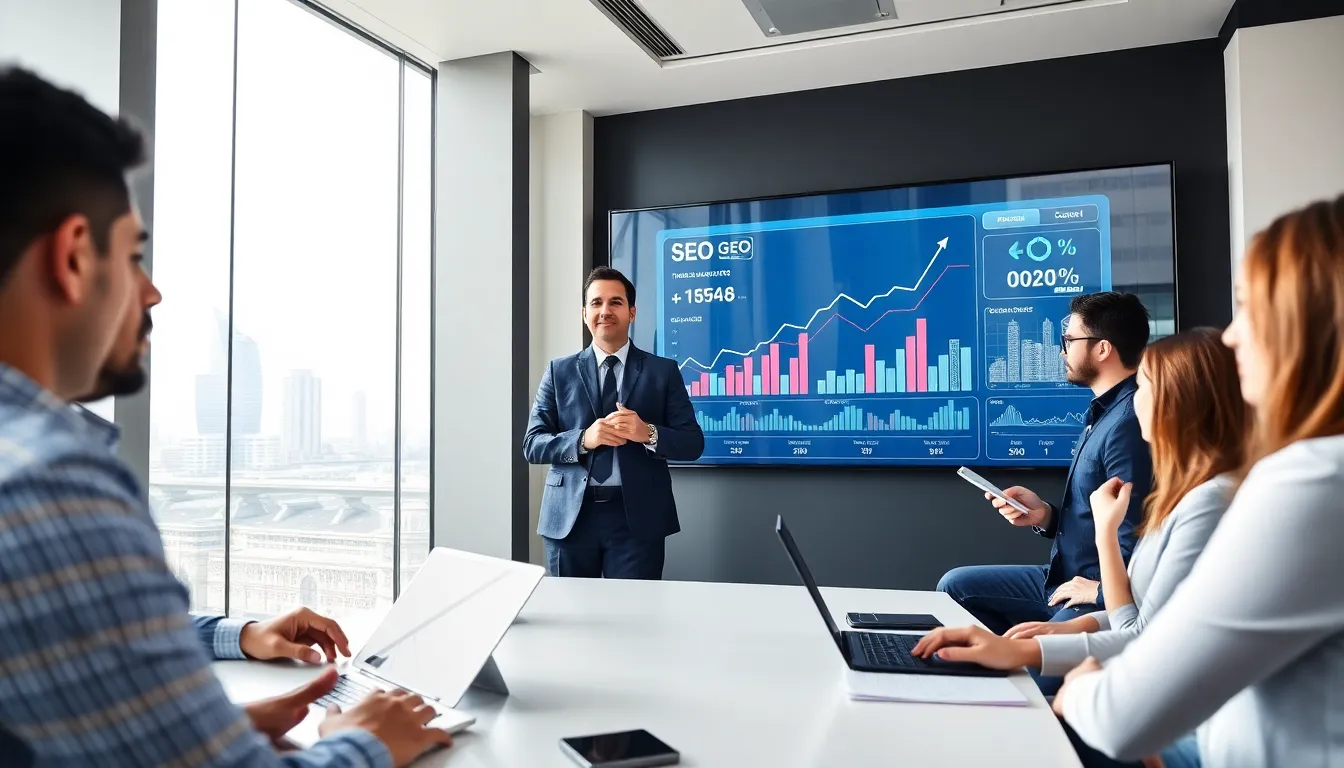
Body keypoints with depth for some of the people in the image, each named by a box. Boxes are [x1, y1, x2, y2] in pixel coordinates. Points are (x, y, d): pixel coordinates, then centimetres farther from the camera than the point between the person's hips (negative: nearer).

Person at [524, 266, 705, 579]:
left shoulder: (664, 371, 6)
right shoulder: (559, 372, 7)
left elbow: (692, 443, 1)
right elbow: (532, 444, 2)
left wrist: (648, 433, -18)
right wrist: (583, 439, -15)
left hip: (638, 518, -1)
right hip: (569, 517, 1)